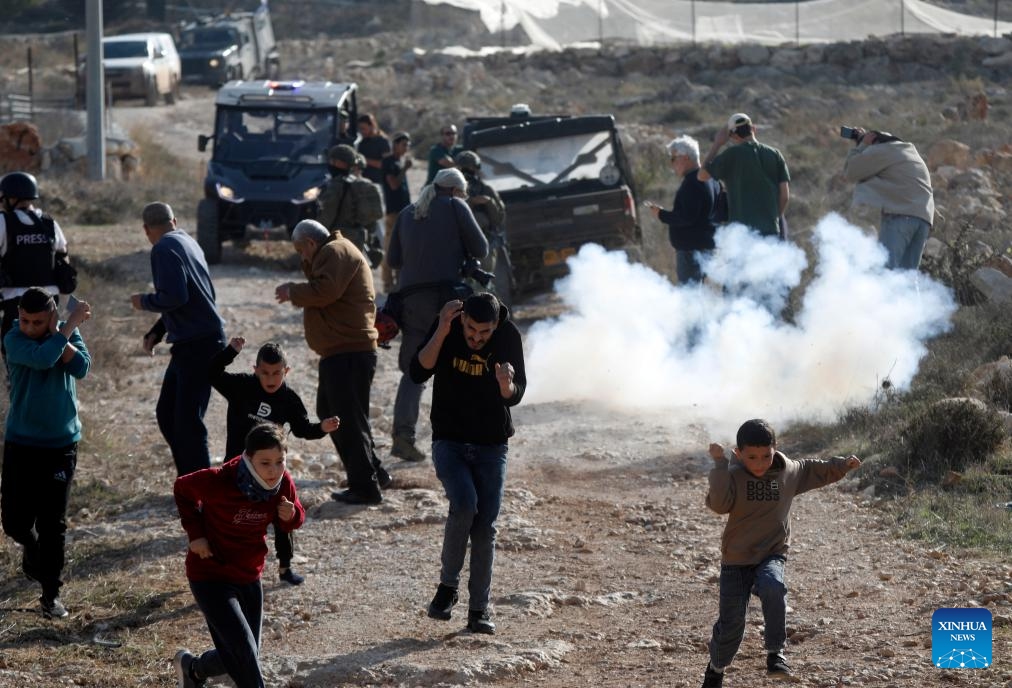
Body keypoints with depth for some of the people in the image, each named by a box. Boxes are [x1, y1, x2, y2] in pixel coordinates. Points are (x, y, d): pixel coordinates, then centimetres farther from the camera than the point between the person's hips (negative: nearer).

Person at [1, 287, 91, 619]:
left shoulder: (67, 333, -2)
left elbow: (81, 368, -19)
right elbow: (42, 358, -31)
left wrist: (60, 333, -21)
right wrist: (70, 325, -23)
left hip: (61, 444, 1)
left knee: (52, 523, 0)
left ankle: (51, 594, 9)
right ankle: (32, 549, 38)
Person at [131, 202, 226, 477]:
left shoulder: (164, 249, -14)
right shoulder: (186, 242, 16)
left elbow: (174, 297, -24)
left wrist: (145, 301, -5)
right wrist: (156, 332, 20)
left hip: (198, 344, -10)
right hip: (190, 343, 10)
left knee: (187, 421, -7)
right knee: (167, 414, 16)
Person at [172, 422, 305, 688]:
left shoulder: (282, 483, -13)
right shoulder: (219, 481, -27)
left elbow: (294, 520, 4)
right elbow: (182, 489, -7)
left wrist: (291, 516, -19)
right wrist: (195, 533, -12)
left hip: (249, 577, 6)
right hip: (211, 577, -6)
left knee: (237, 658, 15)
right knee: (245, 656, -16)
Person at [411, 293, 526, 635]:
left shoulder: (509, 337, -9)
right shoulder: (445, 328, -10)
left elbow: (515, 396, -8)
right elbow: (419, 373, -20)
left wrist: (506, 385, -31)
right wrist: (442, 332, -29)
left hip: (492, 445, 1)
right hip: (449, 440, -1)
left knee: (485, 527, -1)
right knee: (464, 503, -24)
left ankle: (479, 609, 9)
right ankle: (447, 585, -6)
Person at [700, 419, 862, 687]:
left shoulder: (790, 472, 3)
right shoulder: (733, 476, -8)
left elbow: (815, 471, 22)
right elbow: (719, 503, -26)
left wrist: (842, 465, 13)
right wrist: (719, 463, -27)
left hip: (773, 555, 1)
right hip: (737, 559, -1)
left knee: (772, 588, -35)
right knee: (731, 624, -2)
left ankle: (775, 652, -22)